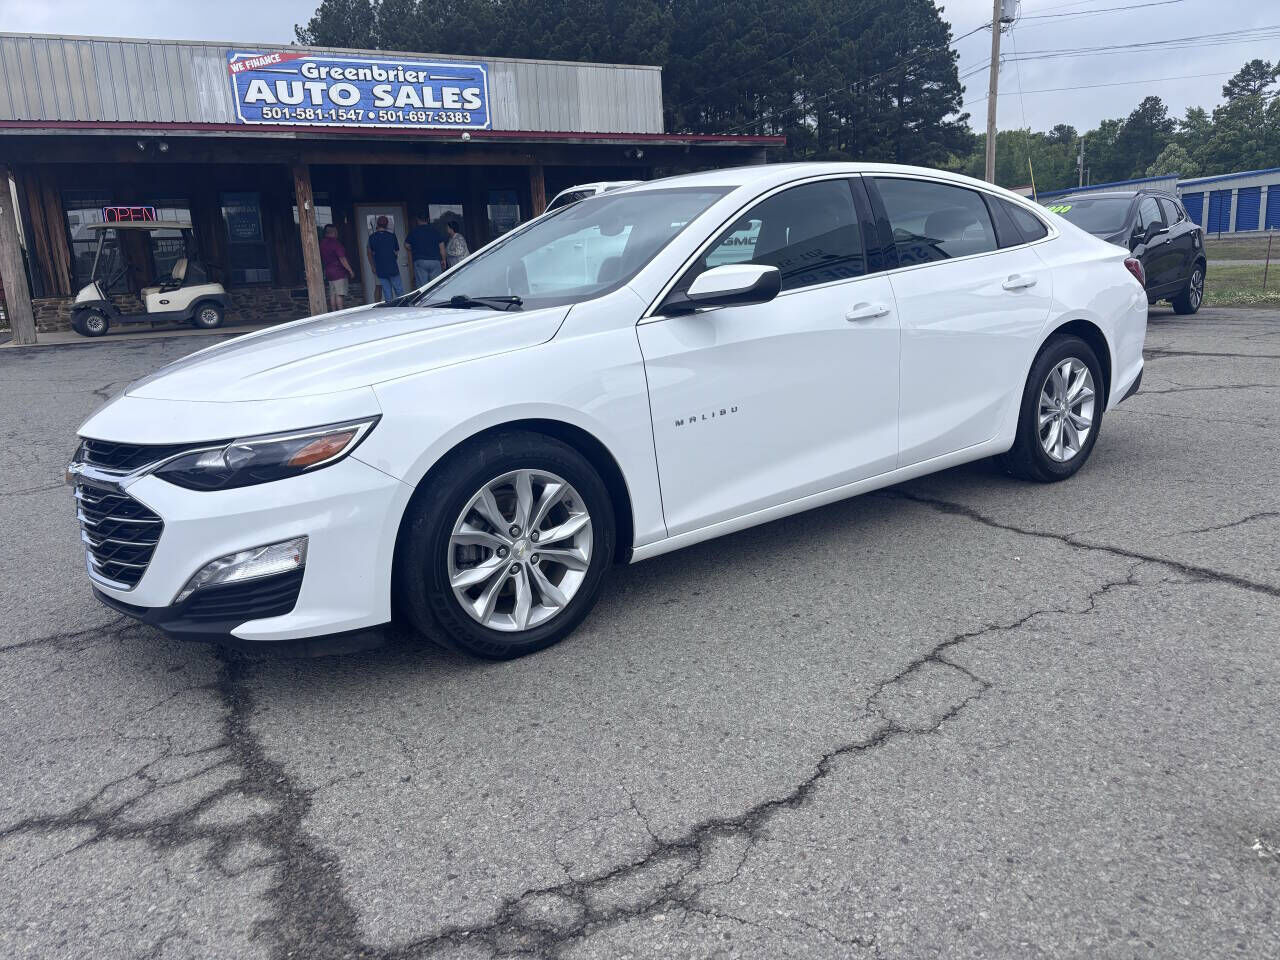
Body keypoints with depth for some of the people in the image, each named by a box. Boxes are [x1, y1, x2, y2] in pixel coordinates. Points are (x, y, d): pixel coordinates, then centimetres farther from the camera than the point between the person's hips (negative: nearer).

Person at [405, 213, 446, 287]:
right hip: (435, 261, 2)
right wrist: (443, 260, 14)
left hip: (420, 261, -2)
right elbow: (441, 246, 6)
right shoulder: (434, 230, 8)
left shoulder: (414, 231, 3)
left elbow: (406, 245, 9)